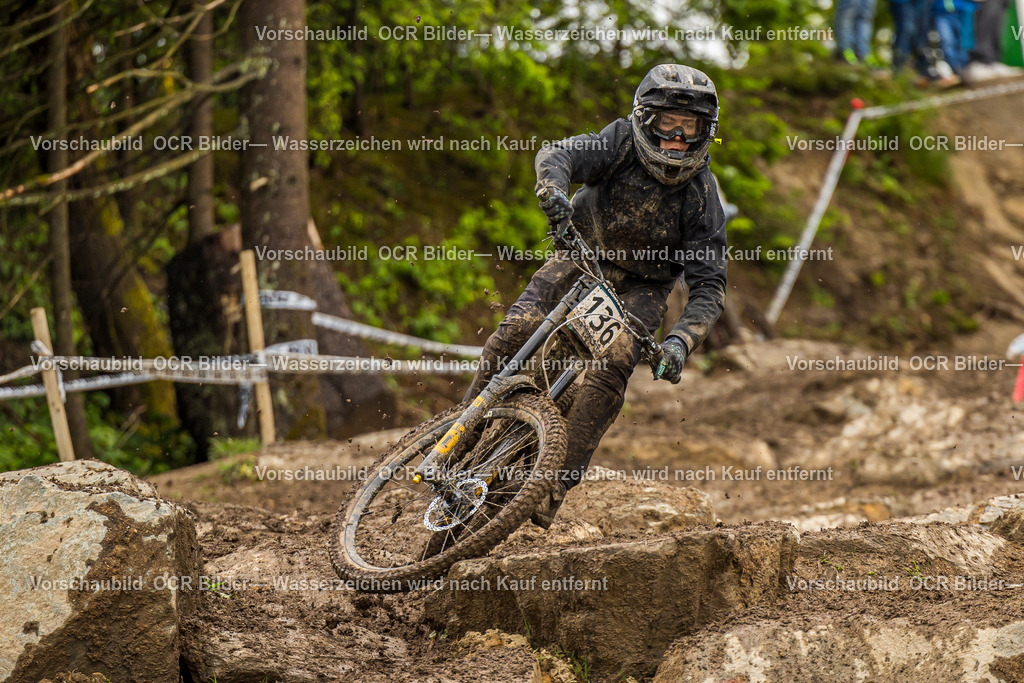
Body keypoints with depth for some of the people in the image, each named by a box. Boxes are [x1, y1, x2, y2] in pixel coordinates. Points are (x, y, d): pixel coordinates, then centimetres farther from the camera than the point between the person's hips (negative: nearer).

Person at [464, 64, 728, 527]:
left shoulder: (701, 195, -19)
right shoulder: (623, 142, -17)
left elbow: (709, 286, -20)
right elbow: (557, 155, -30)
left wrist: (681, 340, -38)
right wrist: (554, 191, -54)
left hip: (641, 286, -1)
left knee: (614, 365, -26)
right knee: (519, 326, -22)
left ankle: (558, 481, -23)